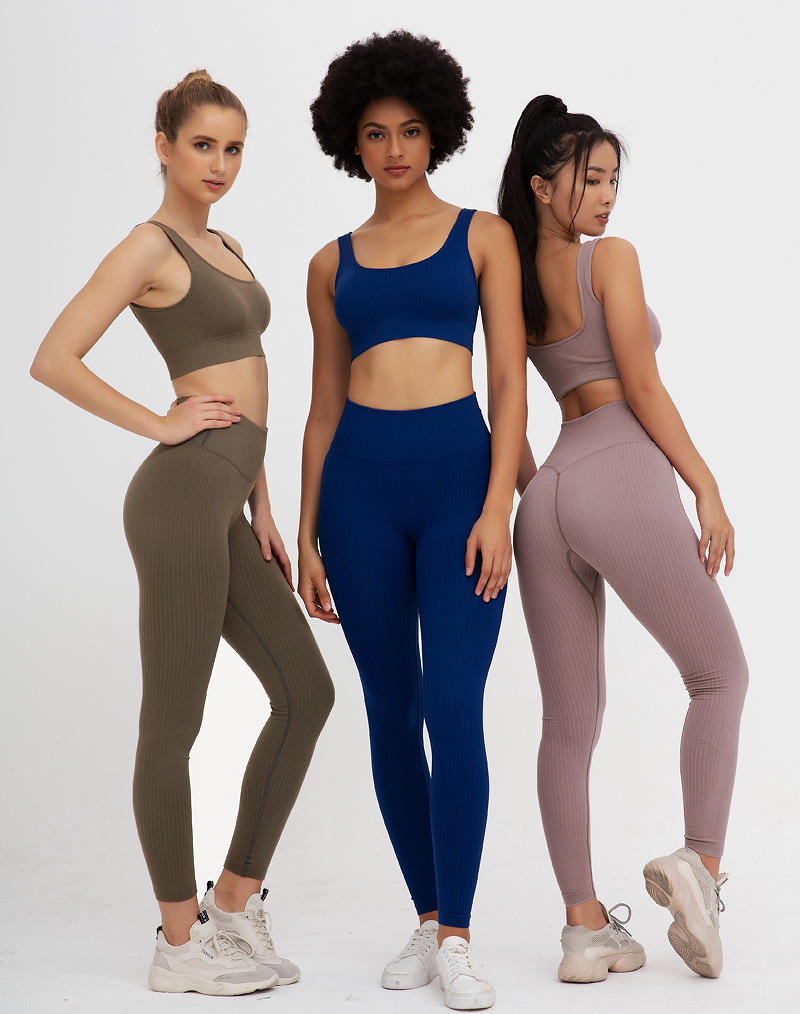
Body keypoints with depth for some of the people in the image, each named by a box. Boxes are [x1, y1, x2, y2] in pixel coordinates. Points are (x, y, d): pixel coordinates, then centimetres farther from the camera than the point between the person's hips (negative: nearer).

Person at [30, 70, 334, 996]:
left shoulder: (226, 248, 19)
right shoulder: (149, 246, -7)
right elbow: (53, 359, -16)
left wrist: (262, 510, 17)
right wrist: (160, 425, -12)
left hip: (226, 506, 9)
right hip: (183, 494, -9)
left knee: (305, 691, 11)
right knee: (174, 723, 0)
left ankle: (233, 904, 21)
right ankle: (180, 945, 12)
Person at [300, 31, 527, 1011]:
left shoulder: (482, 235, 7)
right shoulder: (333, 263, 13)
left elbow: (509, 381, -1)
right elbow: (323, 407, 14)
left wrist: (497, 508, -12)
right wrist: (306, 537, 10)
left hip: (458, 472, -3)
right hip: (361, 486, 3)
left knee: (454, 708, -11)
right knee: (391, 712, 6)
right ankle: (427, 919, 18)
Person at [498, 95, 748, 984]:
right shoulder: (611, 257, -1)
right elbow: (642, 387, -7)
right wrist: (706, 487, -4)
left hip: (548, 493, 6)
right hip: (624, 477, -6)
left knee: (570, 722, 7)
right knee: (719, 675, 11)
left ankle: (586, 929, 10)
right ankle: (700, 861, -6)